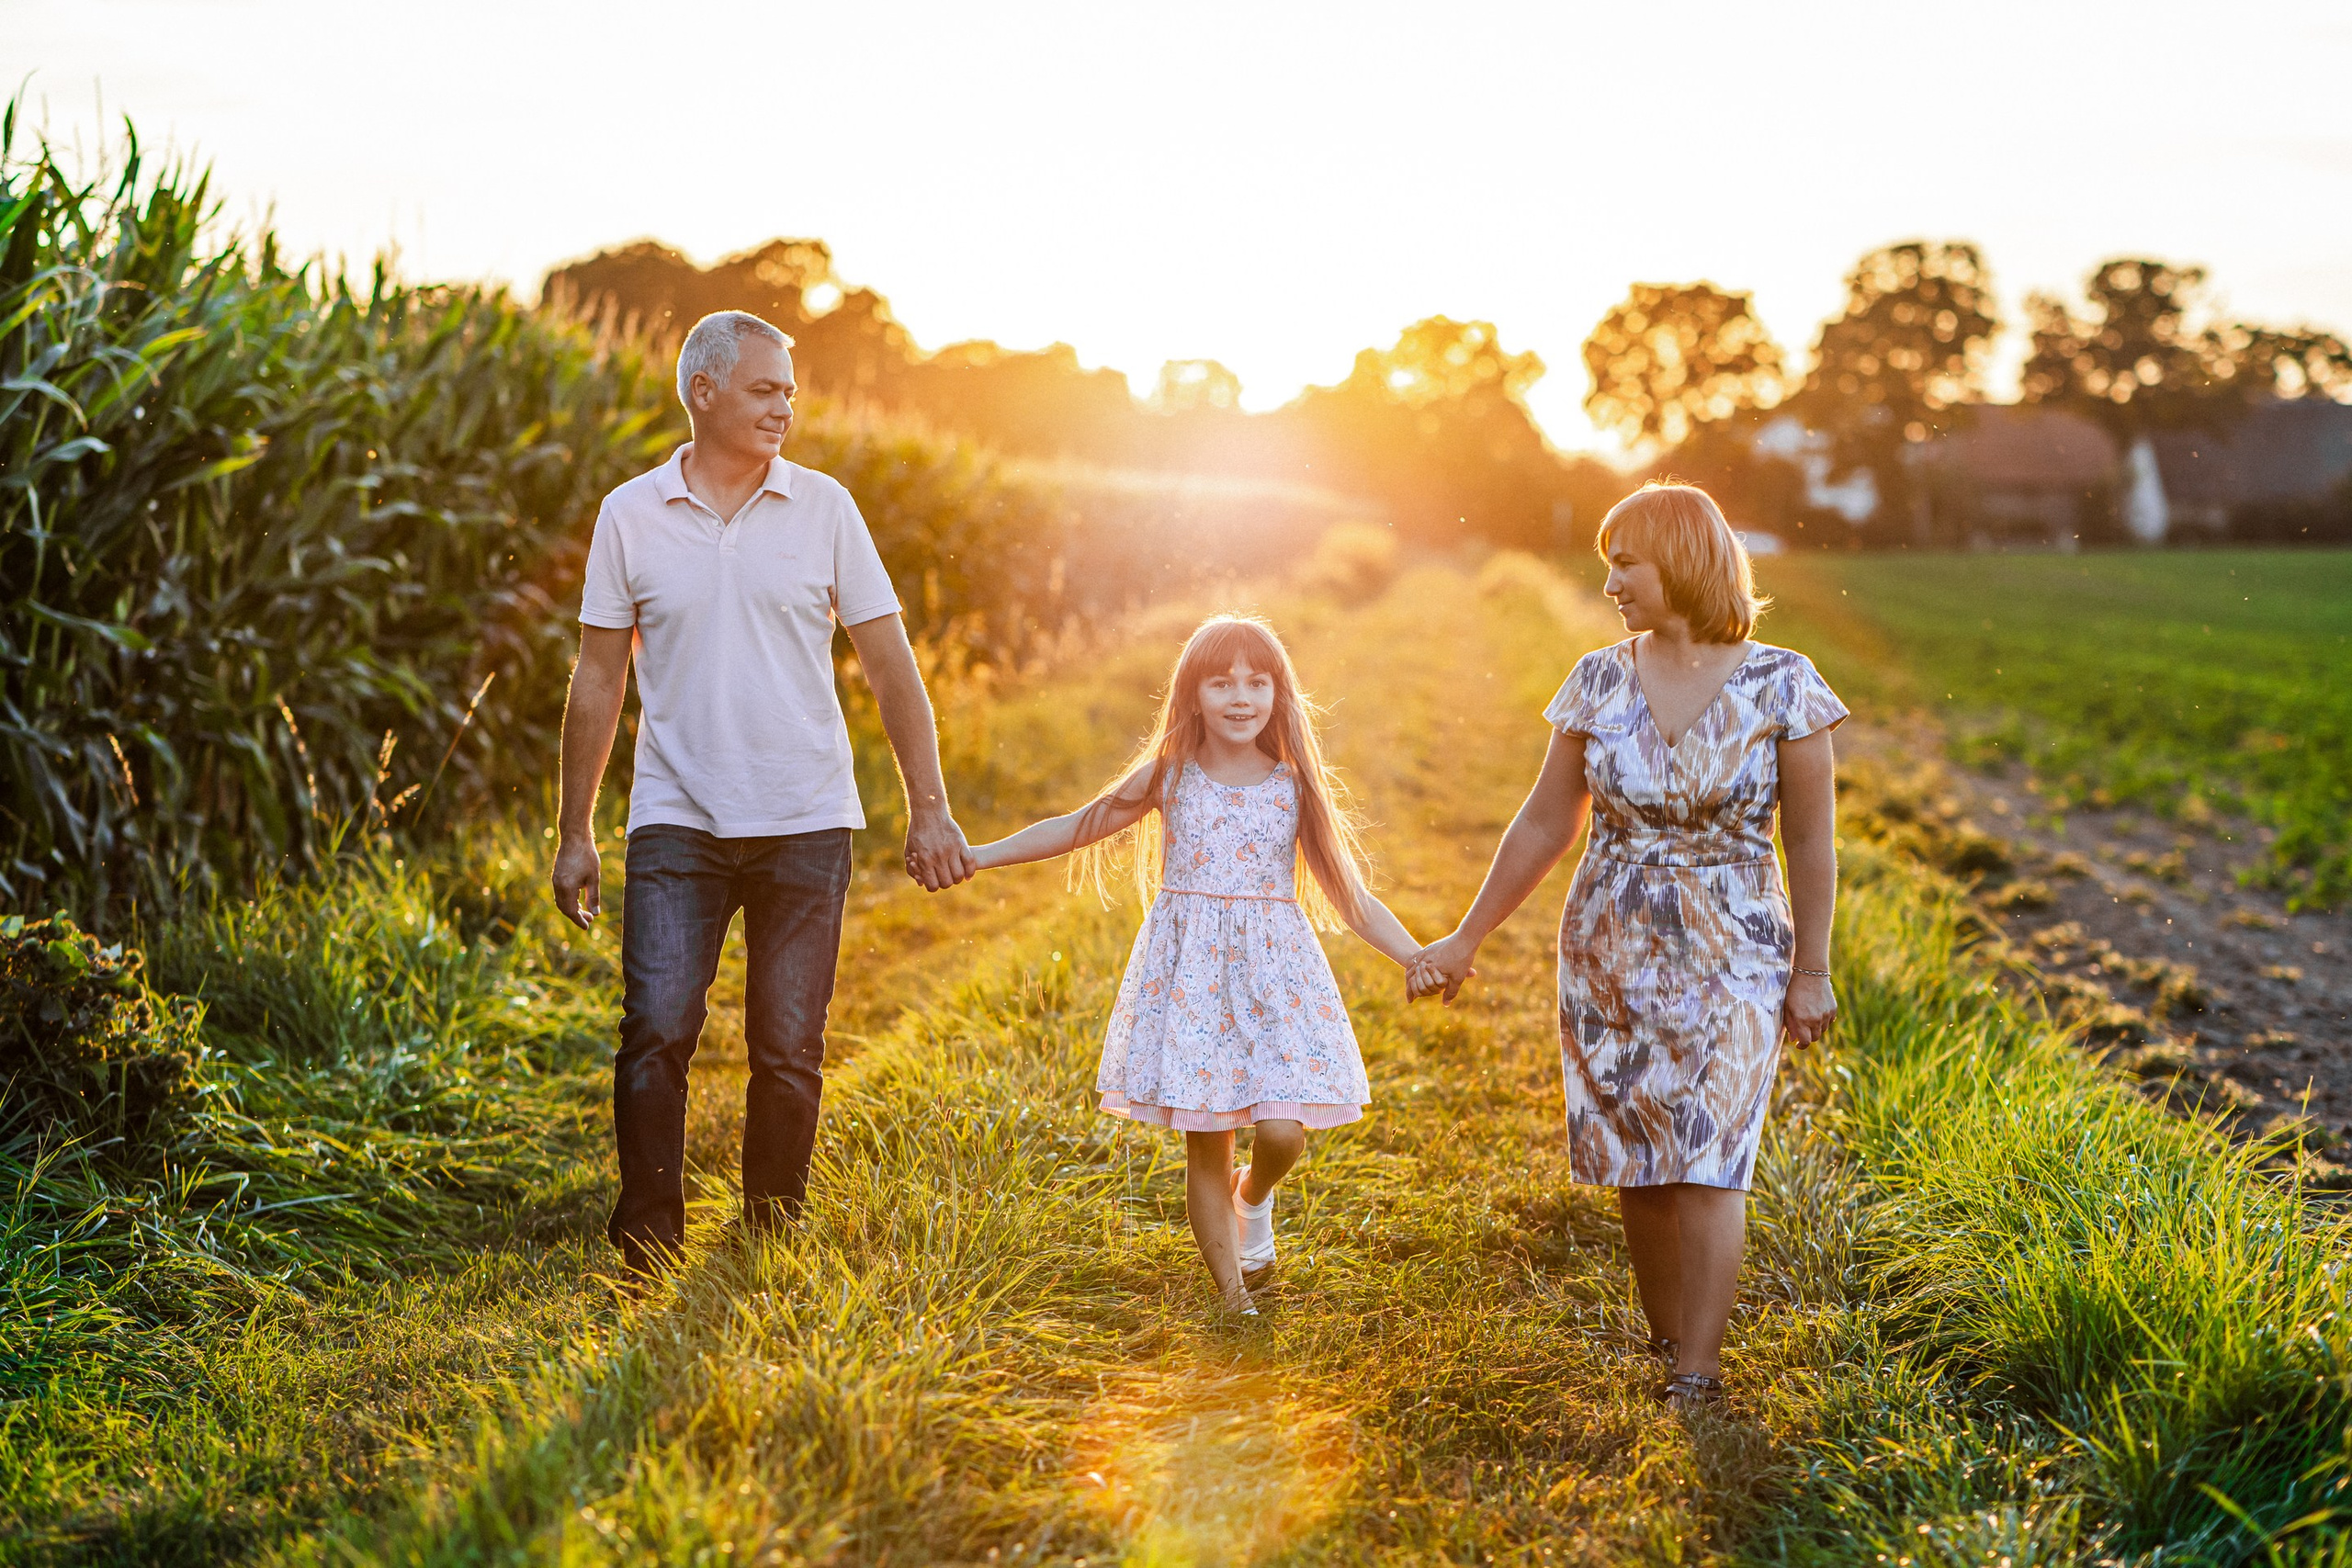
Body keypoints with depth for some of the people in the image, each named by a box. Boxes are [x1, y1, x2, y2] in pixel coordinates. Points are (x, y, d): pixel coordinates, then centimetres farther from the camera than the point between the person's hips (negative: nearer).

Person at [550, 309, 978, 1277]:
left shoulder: (823, 508, 4)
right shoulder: (630, 516, 4)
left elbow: (890, 664, 4)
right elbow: (598, 680, 7)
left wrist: (929, 808, -2)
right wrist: (575, 832, 6)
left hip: (806, 825, 1)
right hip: (677, 824, 0)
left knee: (789, 1051, 3)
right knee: (656, 1033, -10)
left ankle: (771, 1257, 16)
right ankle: (646, 1255, 1)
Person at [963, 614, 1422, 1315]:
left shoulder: (1295, 788, 2)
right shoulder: (1169, 778, 3)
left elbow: (1350, 896, 4)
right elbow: (1075, 828, 13)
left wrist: (1422, 960, -5)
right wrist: (976, 854, 11)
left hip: (1274, 974, 0)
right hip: (1188, 974, 0)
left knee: (1282, 1131, -13)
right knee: (1205, 1145, 0)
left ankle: (1253, 1198, 24)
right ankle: (1231, 1293, 13)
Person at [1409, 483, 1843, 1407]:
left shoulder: (1780, 685, -7)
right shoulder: (1598, 682, 2)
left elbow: (1812, 838, -2)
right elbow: (1545, 823, 8)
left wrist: (1812, 970, -2)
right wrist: (1467, 940, 9)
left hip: (1733, 956, -3)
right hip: (1610, 951, 3)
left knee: (1707, 1159, -9)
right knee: (1636, 1164, 6)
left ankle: (1697, 1377, -5)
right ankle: (1666, 1346, 21)